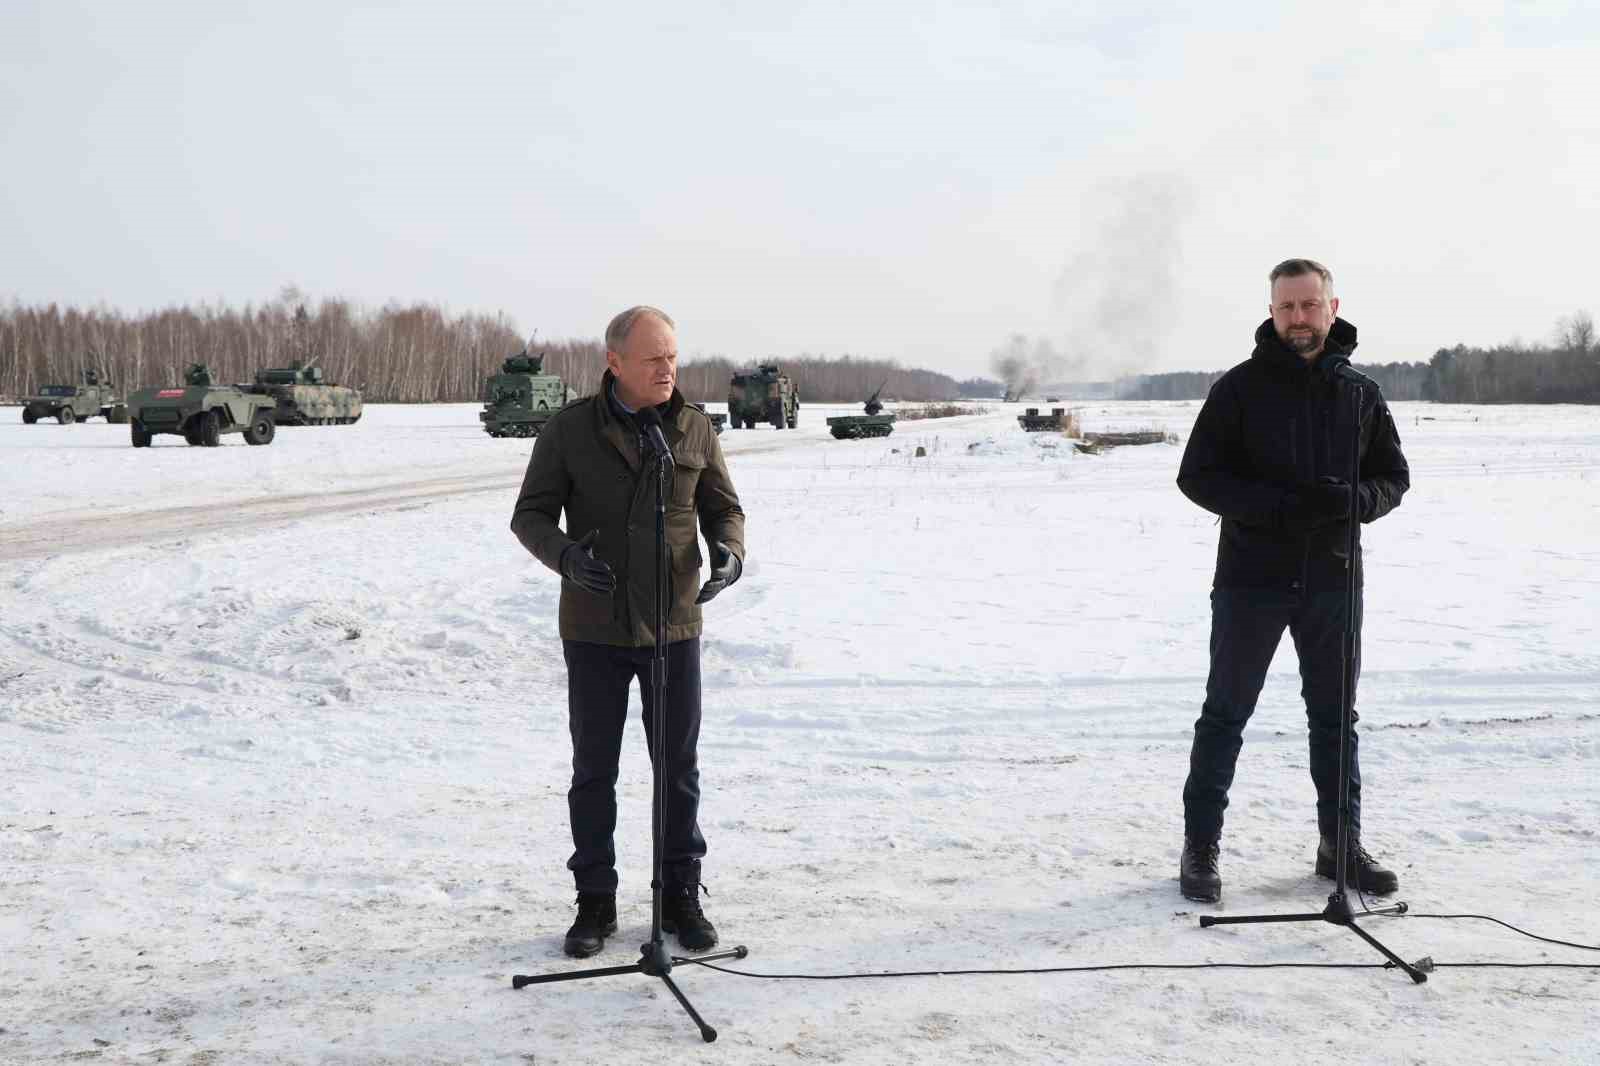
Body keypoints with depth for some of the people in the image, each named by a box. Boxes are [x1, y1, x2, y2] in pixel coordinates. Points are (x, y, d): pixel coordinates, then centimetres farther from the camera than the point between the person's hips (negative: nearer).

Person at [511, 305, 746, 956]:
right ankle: (595, 902, 20)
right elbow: (530, 516, -3)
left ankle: (681, 896, 22)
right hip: (595, 629, -1)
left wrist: (729, 550, -15)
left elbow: (723, 508, 8)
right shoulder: (570, 430, -5)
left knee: (679, 767, 8)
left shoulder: (695, 431, 0)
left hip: (674, 627, 1)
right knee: (594, 769, 7)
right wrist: (565, 555, -24)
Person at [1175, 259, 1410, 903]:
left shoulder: (1360, 392, 6)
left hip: (1333, 583, 3)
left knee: (1335, 717, 13)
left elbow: (1394, 477, 10)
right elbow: (1197, 475, -6)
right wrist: (1276, 506, -21)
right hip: (1251, 580, -3)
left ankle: (1342, 844, 27)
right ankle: (1200, 847, 14)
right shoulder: (1240, 388, -3)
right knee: (1225, 715, 4)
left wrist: (1356, 500, -14)